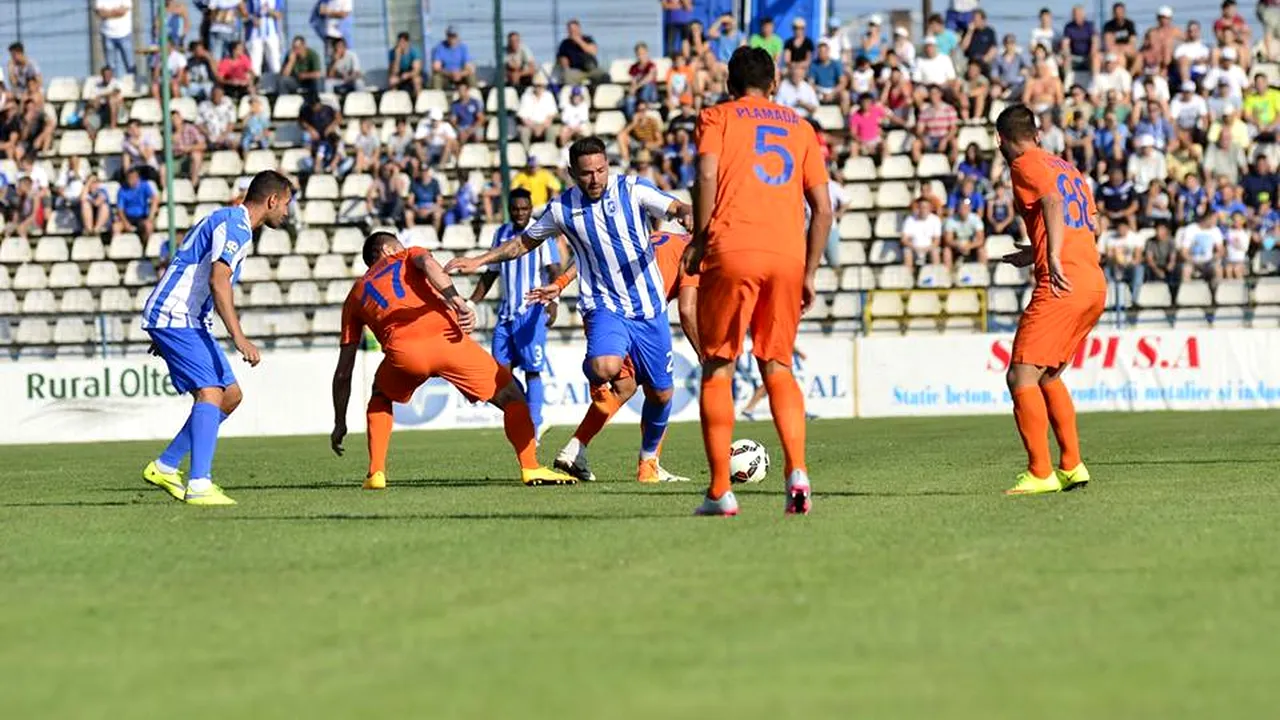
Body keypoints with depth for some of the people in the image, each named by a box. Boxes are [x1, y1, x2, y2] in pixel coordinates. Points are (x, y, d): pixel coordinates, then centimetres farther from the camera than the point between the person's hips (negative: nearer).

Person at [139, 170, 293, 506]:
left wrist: (163, 334, 30)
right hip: (174, 318, -10)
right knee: (210, 392, -20)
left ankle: (165, 467, 14)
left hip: (186, 320, 10)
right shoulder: (236, 225, -13)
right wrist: (239, 338, -30)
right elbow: (218, 280, -25)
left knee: (231, 394, 10)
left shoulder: (228, 221, 21)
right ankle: (199, 486, -28)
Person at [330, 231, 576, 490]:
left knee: (381, 398, 35)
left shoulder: (356, 295, 33)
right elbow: (428, 263, 0)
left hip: (401, 352, 2)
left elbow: (344, 370, 30)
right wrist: (456, 300, -15)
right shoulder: (408, 257, 29)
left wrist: (340, 423, 36)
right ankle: (531, 468, 5)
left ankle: (376, 473, 21)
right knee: (510, 396, 16)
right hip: (445, 338, -2)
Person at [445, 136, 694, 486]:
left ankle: (648, 457, 34)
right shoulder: (563, 209, -1)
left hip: (649, 309, 1)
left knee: (660, 393, 7)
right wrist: (479, 261, 8)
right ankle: (595, 376, 5)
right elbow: (524, 242, 14)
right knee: (606, 367, -33)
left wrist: (687, 216, -40)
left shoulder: (631, 190, -5)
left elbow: (676, 208, -15)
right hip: (606, 308, -1)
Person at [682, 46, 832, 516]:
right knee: (777, 367, 13)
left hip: (732, 251, -3)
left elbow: (707, 173, -9)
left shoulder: (717, 117, 11)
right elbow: (823, 207, 14)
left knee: (718, 368, 6)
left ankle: (720, 491, 2)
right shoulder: (799, 127, 21)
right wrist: (809, 273, 18)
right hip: (787, 256, 3)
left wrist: (699, 239, -2)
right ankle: (797, 471, -7)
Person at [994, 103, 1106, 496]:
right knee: (1048, 377, 21)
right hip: (1095, 285, 9)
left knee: (1021, 377, -9)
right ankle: (1072, 466, 17)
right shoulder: (1067, 168, 24)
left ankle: (1040, 474, -15)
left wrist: (1053, 257, -32)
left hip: (1062, 286, -9)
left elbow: (1053, 202, -18)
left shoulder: (1026, 165, 1)